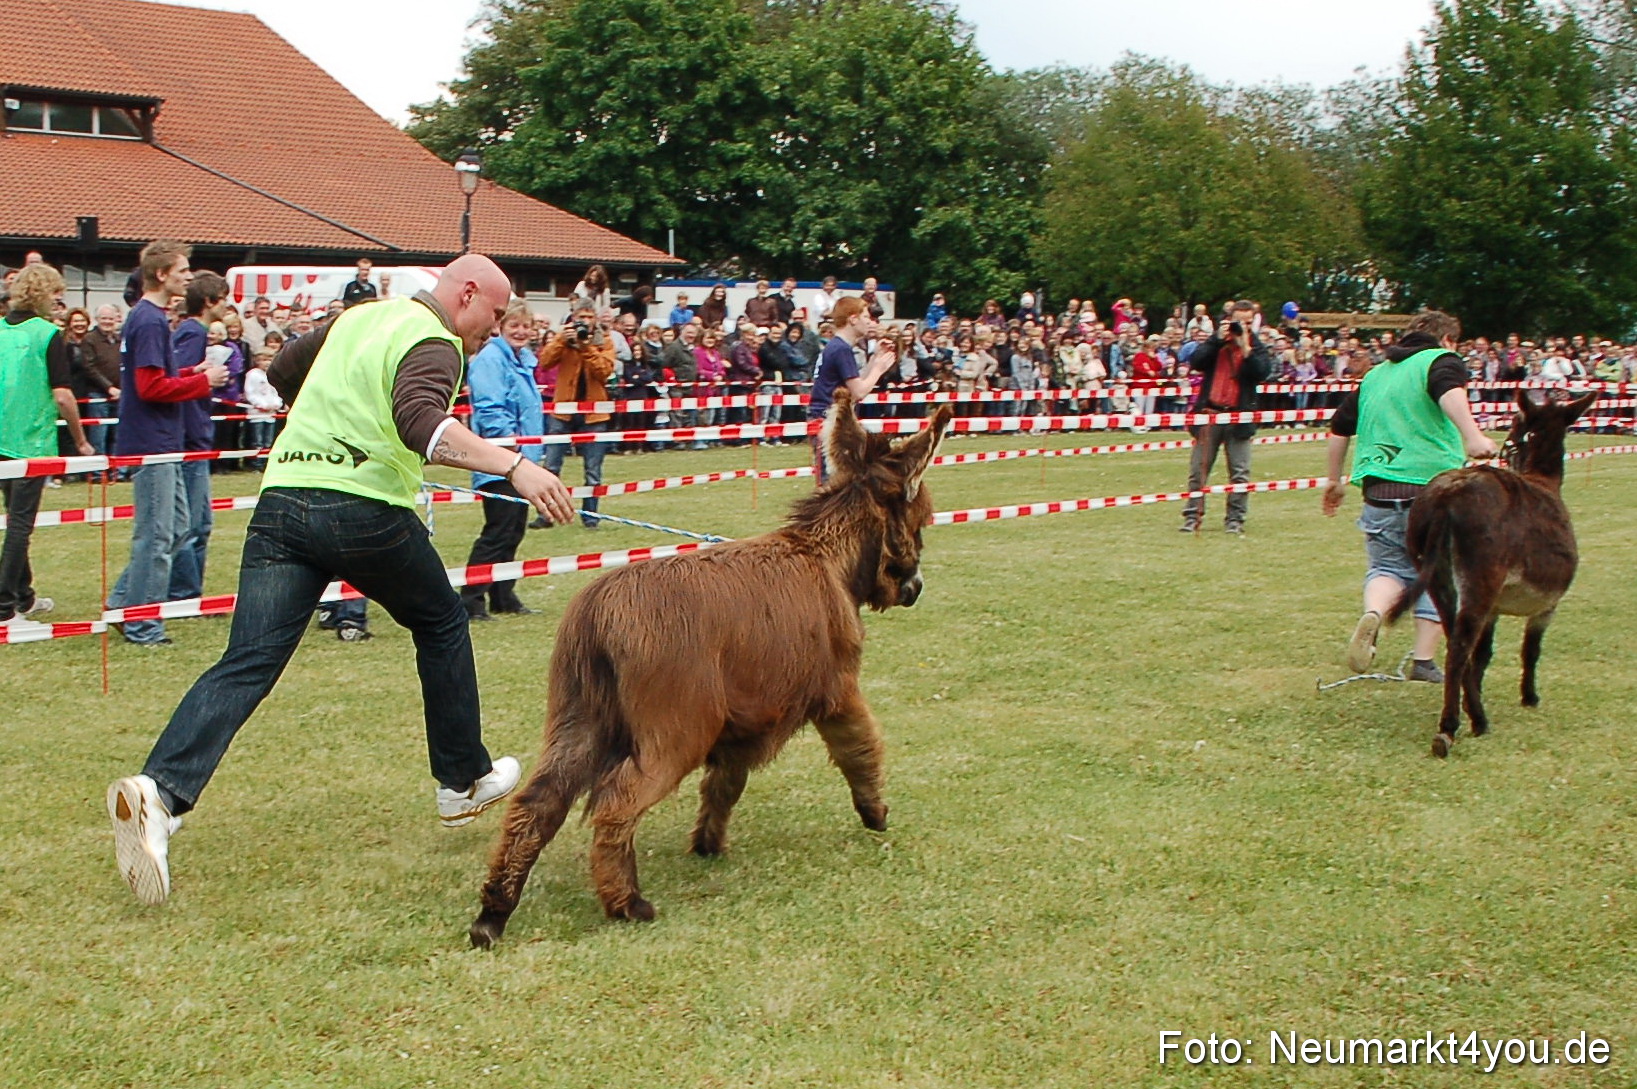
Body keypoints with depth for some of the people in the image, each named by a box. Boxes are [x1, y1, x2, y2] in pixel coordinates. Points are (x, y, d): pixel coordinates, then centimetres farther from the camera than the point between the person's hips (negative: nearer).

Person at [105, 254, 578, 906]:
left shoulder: (358, 317, 20)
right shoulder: (433, 344, -5)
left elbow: (282, 372, 35)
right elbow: (420, 421, -27)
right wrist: (513, 466, -34)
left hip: (282, 499, 6)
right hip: (365, 506, -6)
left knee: (248, 663, -4)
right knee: (441, 624, 19)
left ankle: (160, 792, -23)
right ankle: (464, 782, 28)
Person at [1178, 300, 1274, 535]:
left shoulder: (1258, 348, 9)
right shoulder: (1216, 342, 11)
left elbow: (1262, 373, -10)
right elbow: (1195, 362, -6)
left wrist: (1245, 348, -16)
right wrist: (1218, 340, -11)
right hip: (1210, 412, 1)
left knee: (1240, 473, 0)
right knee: (1198, 469, 1)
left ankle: (1235, 519, 6)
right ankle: (1192, 516, 7)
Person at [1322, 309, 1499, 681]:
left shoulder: (1374, 374, 22)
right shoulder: (1441, 361, 4)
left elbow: (1339, 429, 24)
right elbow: (1450, 393, -21)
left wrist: (1336, 481, 36)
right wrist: (1472, 438, -35)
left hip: (1379, 489, 4)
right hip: (1434, 484, -4)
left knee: (1387, 567, 13)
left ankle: (1373, 614, -19)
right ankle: (1424, 661, 9)